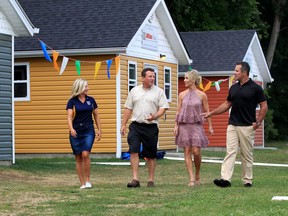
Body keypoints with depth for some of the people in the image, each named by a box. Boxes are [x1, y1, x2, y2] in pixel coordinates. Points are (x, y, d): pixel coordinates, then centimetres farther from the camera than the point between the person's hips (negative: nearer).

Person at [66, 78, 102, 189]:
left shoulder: (91, 100, 7)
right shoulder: (72, 101, -1)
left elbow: (96, 115, 14)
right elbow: (69, 116, -12)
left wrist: (99, 130, 8)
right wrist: (71, 129, -28)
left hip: (88, 131, 0)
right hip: (76, 132, 0)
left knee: (85, 154, -16)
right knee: (78, 158, 3)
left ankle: (88, 180, -5)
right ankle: (82, 183, 9)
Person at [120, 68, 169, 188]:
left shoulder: (159, 92, 4)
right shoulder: (134, 91, 10)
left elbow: (163, 107, -3)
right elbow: (128, 109, 13)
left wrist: (155, 117, -22)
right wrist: (123, 125, 9)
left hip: (151, 127, -1)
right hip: (136, 126, 1)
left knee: (150, 155, 6)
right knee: (133, 151, -12)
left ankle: (151, 180, 16)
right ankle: (135, 179, -13)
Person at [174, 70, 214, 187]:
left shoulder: (202, 95, 1)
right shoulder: (182, 95, 7)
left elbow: (207, 111, 5)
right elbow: (178, 111, 9)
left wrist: (210, 126, 3)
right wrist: (176, 125, 1)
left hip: (196, 125, -2)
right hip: (184, 125, 2)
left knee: (196, 151, -10)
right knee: (187, 151, -2)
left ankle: (197, 174, 14)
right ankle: (191, 178, 0)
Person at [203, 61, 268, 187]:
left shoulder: (255, 88, -5)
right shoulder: (233, 88, 11)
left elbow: (264, 106, -3)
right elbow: (227, 104, 20)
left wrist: (258, 122, -10)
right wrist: (211, 113, 15)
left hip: (247, 126, -5)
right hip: (232, 125, 5)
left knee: (247, 154, 3)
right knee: (230, 151, -5)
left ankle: (247, 180, 12)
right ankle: (226, 179, -13)